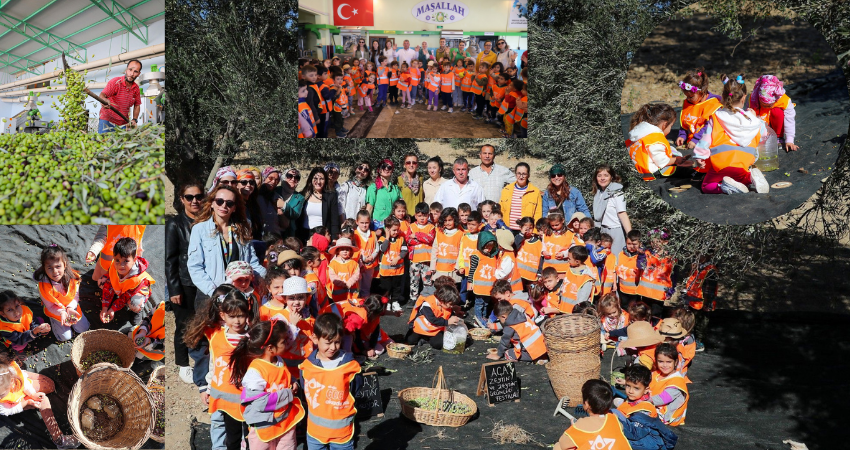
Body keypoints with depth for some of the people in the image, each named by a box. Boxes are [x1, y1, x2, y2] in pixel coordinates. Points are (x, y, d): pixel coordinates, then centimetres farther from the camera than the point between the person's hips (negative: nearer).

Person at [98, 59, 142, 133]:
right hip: (107, 121, -4)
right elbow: (102, 95, -23)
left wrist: (134, 120, 1)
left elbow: (137, 105, 15)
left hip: (124, 123, 4)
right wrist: (104, 100, -47)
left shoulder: (136, 88, 3)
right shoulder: (115, 82, -12)